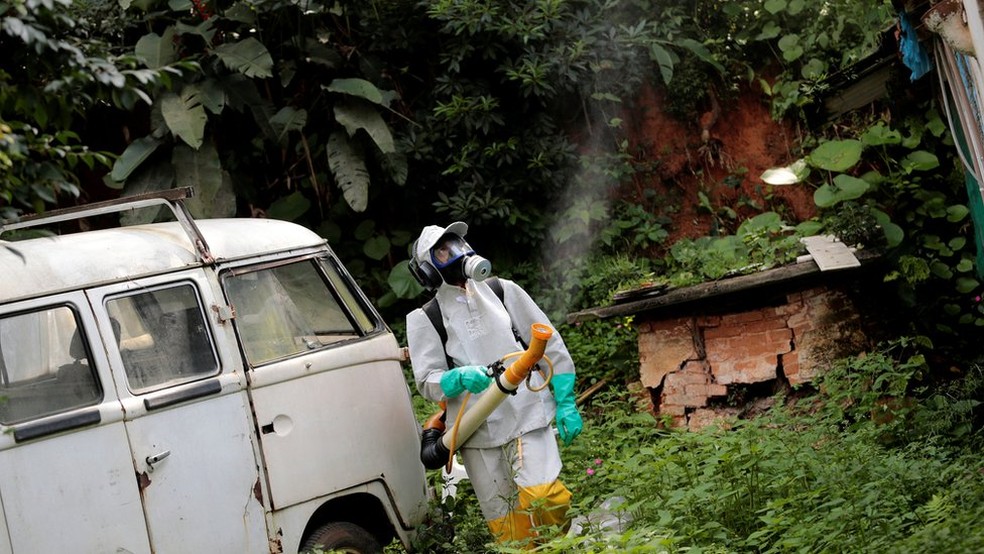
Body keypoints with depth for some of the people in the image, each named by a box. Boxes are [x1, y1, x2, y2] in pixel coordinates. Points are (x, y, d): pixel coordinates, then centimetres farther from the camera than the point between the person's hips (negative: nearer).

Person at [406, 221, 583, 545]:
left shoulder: (504, 291, 12)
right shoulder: (425, 320, 7)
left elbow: (551, 346, 12)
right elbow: (427, 382, -1)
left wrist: (566, 404, 5)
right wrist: (460, 378, -22)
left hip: (528, 415, 0)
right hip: (478, 433, 0)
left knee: (541, 495, -20)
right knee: (505, 523, 2)